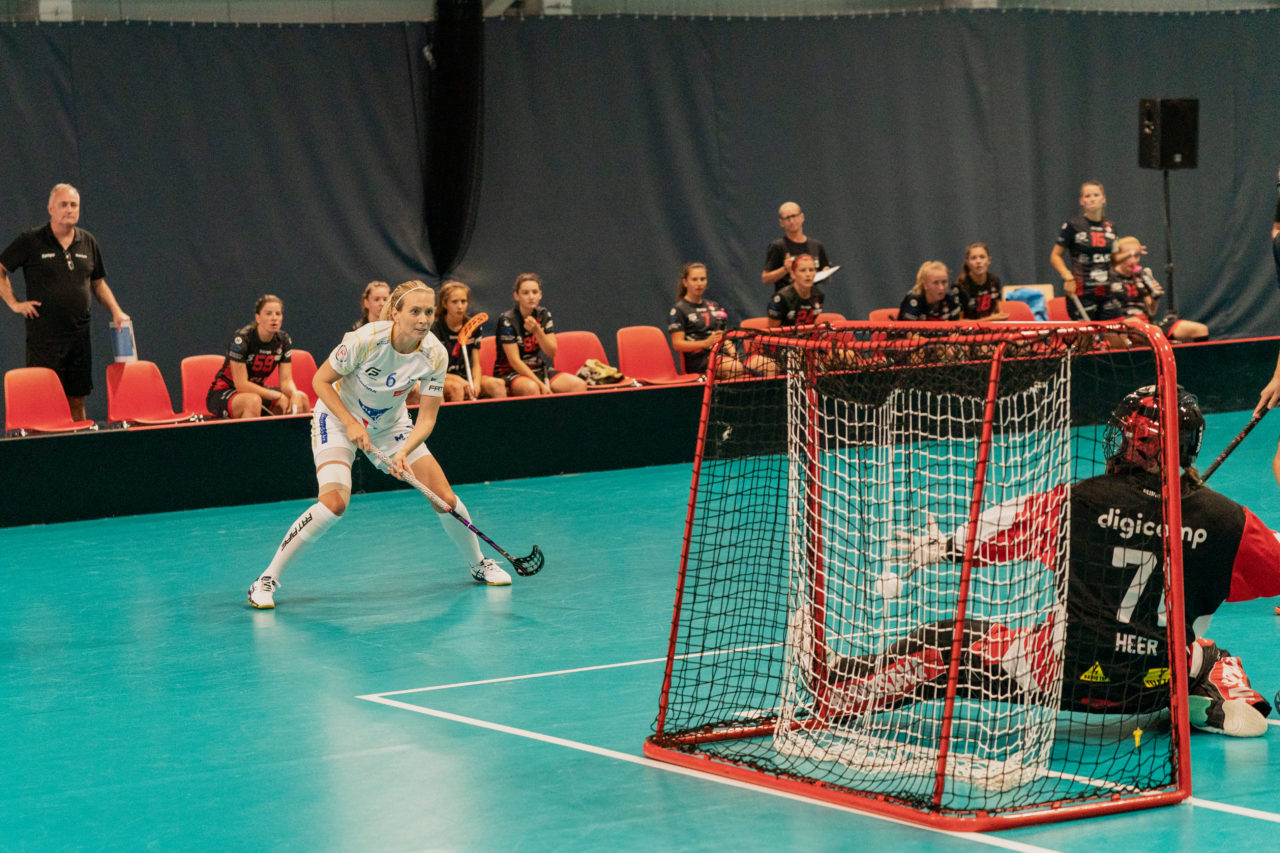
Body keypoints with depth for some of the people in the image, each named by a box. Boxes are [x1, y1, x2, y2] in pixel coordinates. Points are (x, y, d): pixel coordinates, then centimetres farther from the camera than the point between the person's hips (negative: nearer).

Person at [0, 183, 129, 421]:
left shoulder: (88, 242, 12)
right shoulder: (30, 241, -2)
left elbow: (98, 283, 22)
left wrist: (116, 312, 9)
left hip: (79, 336, 4)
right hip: (44, 336, -4)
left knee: (77, 401, 6)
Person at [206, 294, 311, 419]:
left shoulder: (283, 340, -4)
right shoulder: (241, 339, -23)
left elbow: (286, 380, -5)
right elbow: (241, 384, -25)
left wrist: (295, 395, -29)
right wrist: (277, 396, -27)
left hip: (256, 390, 7)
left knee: (301, 398, -12)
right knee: (253, 401, -39)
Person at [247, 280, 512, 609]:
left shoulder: (435, 354, -19)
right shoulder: (365, 339, -30)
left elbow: (426, 418, -14)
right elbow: (321, 380, -16)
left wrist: (404, 453, -30)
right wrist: (351, 424, -24)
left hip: (392, 425, 4)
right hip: (338, 420, -4)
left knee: (445, 498, -4)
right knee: (334, 503, -26)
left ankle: (478, 564, 24)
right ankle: (267, 579, -14)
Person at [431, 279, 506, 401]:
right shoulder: (434, 329, -7)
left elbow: (476, 364, 7)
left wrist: (476, 382, -16)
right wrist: (460, 381, -24)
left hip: (466, 377, 5)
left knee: (498, 384, -22)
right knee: (456, 387, -39)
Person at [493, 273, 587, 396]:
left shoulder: (543, 315, 4)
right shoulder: (507, 320, -14)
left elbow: (552, 353, -2)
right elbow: (515, 361, -17)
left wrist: (537, 331, -20)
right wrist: (541, 385, -23)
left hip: (538, 370, 6)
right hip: (510, 373, -6)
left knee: (579, 385, -17)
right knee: (531, 387, -41)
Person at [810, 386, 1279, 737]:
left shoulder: (1081, 502, -8)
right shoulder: (1225, 519, -5)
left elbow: (1004, 528, 7)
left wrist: (944, 546, 23)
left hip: (1067, 671, -3)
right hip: (1157, 686, 3)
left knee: (952, 645, 12)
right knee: (1206, 652, 37)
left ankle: (839, 687, 16)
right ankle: (1223, 699, 9)